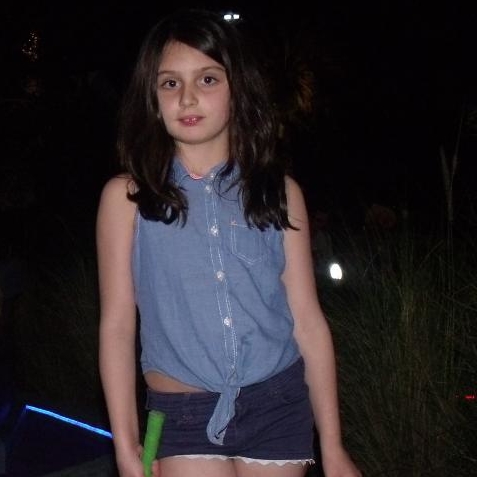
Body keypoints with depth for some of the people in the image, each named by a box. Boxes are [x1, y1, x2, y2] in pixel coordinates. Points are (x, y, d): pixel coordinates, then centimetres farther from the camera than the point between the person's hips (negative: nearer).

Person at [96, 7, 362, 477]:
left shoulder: (279, 191, 1)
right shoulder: (126, 196, -3)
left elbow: (308, 321, 2)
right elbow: (117, 326, -1)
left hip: (279, 409, 2)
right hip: (183, 420, -1)